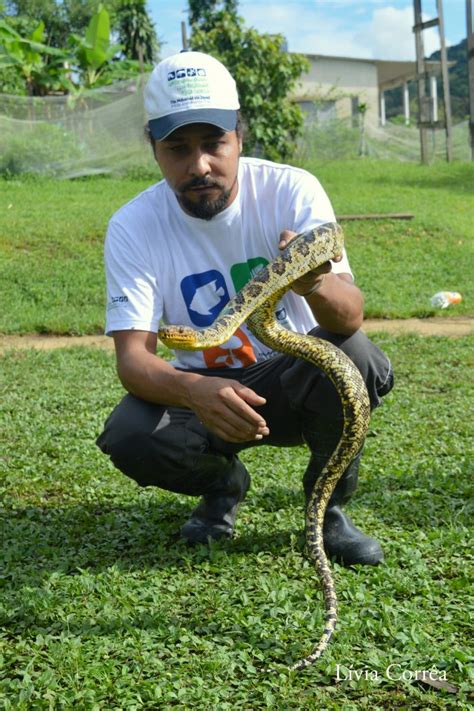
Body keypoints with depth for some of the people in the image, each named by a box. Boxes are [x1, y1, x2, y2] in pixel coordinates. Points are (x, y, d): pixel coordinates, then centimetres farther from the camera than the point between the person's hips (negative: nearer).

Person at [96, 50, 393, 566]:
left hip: (294, 380, 0)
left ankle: (329, 506, -4)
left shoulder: (292, 191, -16)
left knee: (354, 356, -33)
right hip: (202, 385, 1)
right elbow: (131, 356, -20)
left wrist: (316, 285, -50)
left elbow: (350, 318, -25)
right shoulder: (132, 228, -14)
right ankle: (222, 483, 7)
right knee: (127, 438, -29)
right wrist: (193, 391, -43)